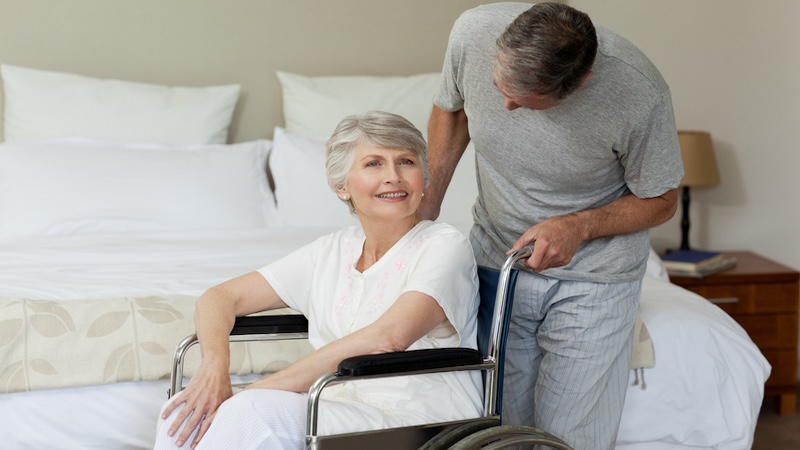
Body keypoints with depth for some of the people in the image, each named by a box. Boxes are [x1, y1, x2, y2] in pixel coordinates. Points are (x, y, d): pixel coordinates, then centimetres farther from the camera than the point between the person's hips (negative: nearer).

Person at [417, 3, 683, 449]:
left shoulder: (639, 92, -27)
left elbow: (660, 201, -9)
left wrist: (580, 226, -25)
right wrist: (427, 206, 1)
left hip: (592, 276, -3)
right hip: (495, 256, 3)